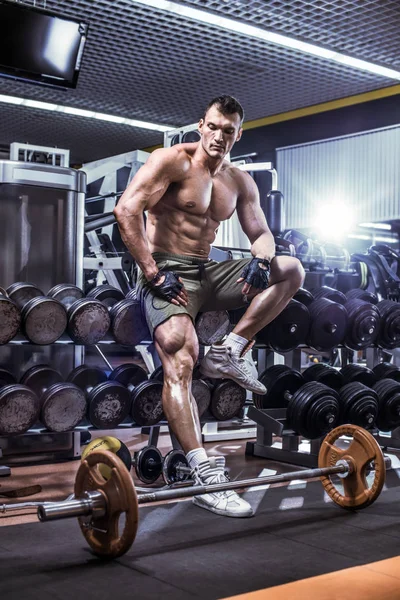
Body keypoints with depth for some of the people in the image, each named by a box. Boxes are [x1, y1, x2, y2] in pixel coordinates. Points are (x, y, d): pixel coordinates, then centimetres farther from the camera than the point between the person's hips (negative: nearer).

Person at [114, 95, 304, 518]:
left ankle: (228, 353, -7)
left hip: (208, 274, 7)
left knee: (291, 270, 0)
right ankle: (204, 476, -30)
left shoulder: (240, 182, 13)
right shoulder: (174, 161, -7)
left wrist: (262, 258, -11)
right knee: (180, 362, -28)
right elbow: (126, 210, -19)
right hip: (167, 273, -7)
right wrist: (152, 273, -22)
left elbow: (261, 233, 15)